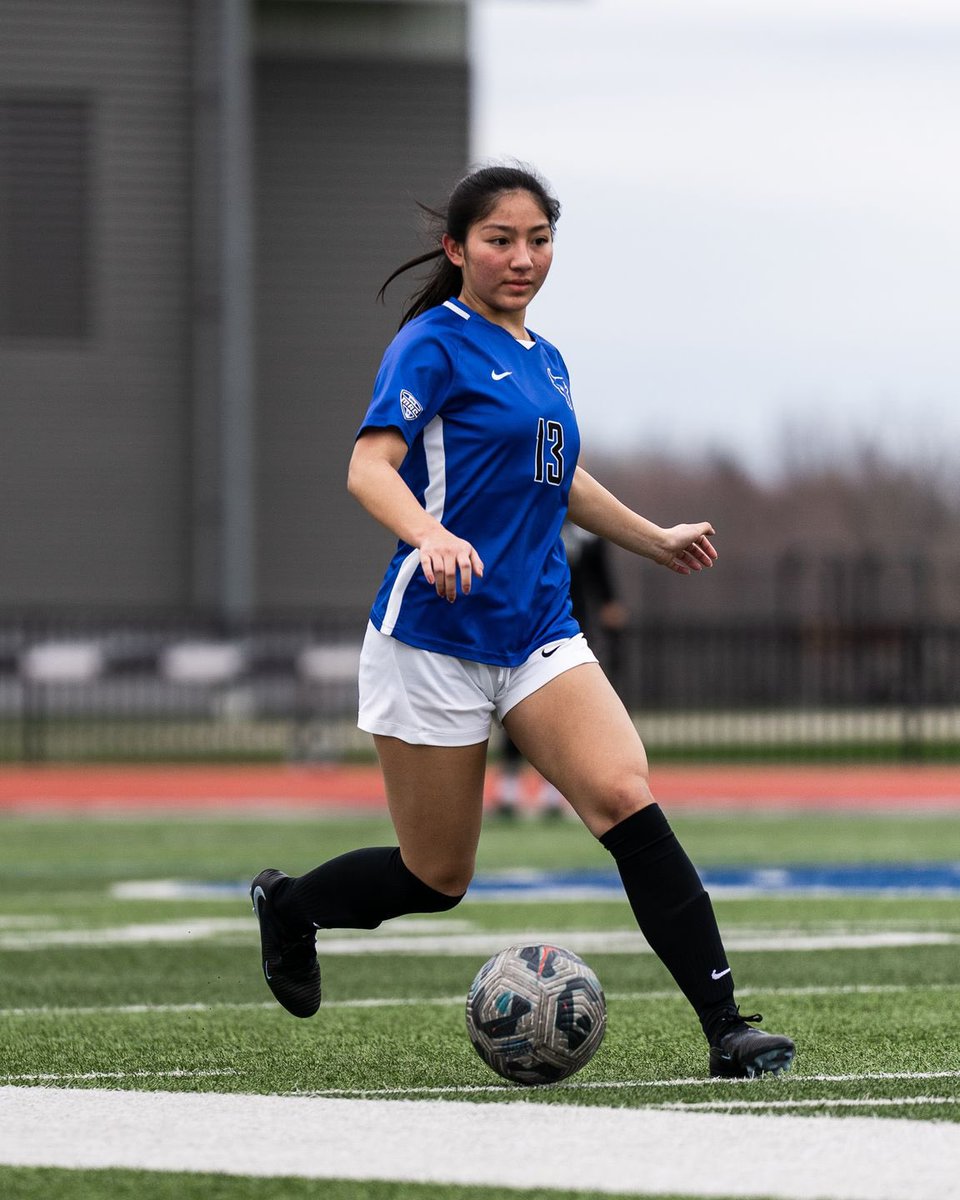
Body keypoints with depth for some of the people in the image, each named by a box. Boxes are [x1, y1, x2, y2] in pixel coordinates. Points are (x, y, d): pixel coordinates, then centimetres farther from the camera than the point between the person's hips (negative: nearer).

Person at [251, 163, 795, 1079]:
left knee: (625, 798, -17)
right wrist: (430, 534, -41)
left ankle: (726, 1026, -22)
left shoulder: (542, 359, 15)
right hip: (433, 637, -6)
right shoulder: (434, 343, -8)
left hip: (540, 637, 6)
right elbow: (369, 467, -22)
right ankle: (287, 904, 35)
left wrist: (655, 540, 41)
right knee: (437, 879, 4)